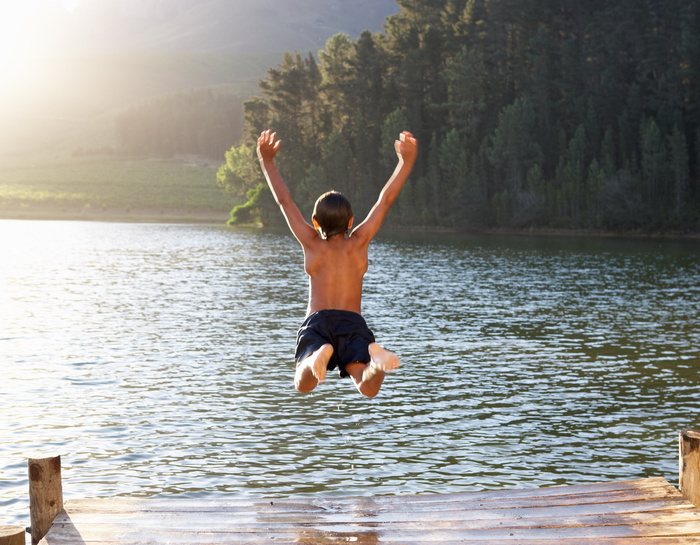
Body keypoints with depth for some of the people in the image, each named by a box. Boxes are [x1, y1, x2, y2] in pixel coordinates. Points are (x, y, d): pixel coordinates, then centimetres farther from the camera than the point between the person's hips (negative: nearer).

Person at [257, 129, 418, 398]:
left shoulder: (312, 244, 11)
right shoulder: (358, 242, 11)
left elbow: (285, 201, 16)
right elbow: (386, 199, 13)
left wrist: (267, 161, 23)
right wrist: (406, 162, 14)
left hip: (317, 320, 0)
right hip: (353, 322, 0)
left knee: (303, 384, -15)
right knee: (368, 388, -17)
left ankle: (318, 355, -48)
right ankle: (376, 357, -51)